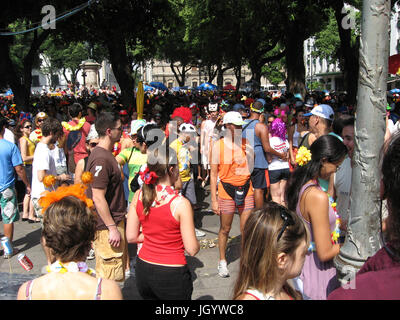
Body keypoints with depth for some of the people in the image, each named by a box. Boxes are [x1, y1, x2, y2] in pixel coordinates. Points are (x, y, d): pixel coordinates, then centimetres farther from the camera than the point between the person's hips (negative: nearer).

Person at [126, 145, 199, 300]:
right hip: (171, 275, -5)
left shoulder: (139, 195, -5)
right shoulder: (180, 203, -20)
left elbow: (131, 237, 3)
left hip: (143, 270, 5)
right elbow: (192, 250, -14)